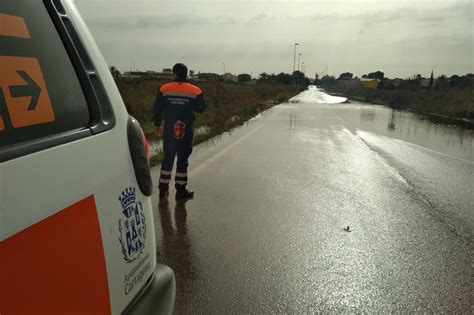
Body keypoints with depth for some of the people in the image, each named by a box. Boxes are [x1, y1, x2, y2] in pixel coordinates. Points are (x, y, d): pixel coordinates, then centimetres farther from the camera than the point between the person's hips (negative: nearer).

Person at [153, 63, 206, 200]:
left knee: (168, 158, 12)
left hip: (169, 130, 2)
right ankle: (181, 190, 13)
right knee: (182, 159, 7)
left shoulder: (164, 89, -2)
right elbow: (201, 108, 3)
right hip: (186, 131, -1)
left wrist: (157, 125, 13)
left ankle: (163, 190, 16)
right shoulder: (194, 91, -5)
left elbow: (157, 109, 1)